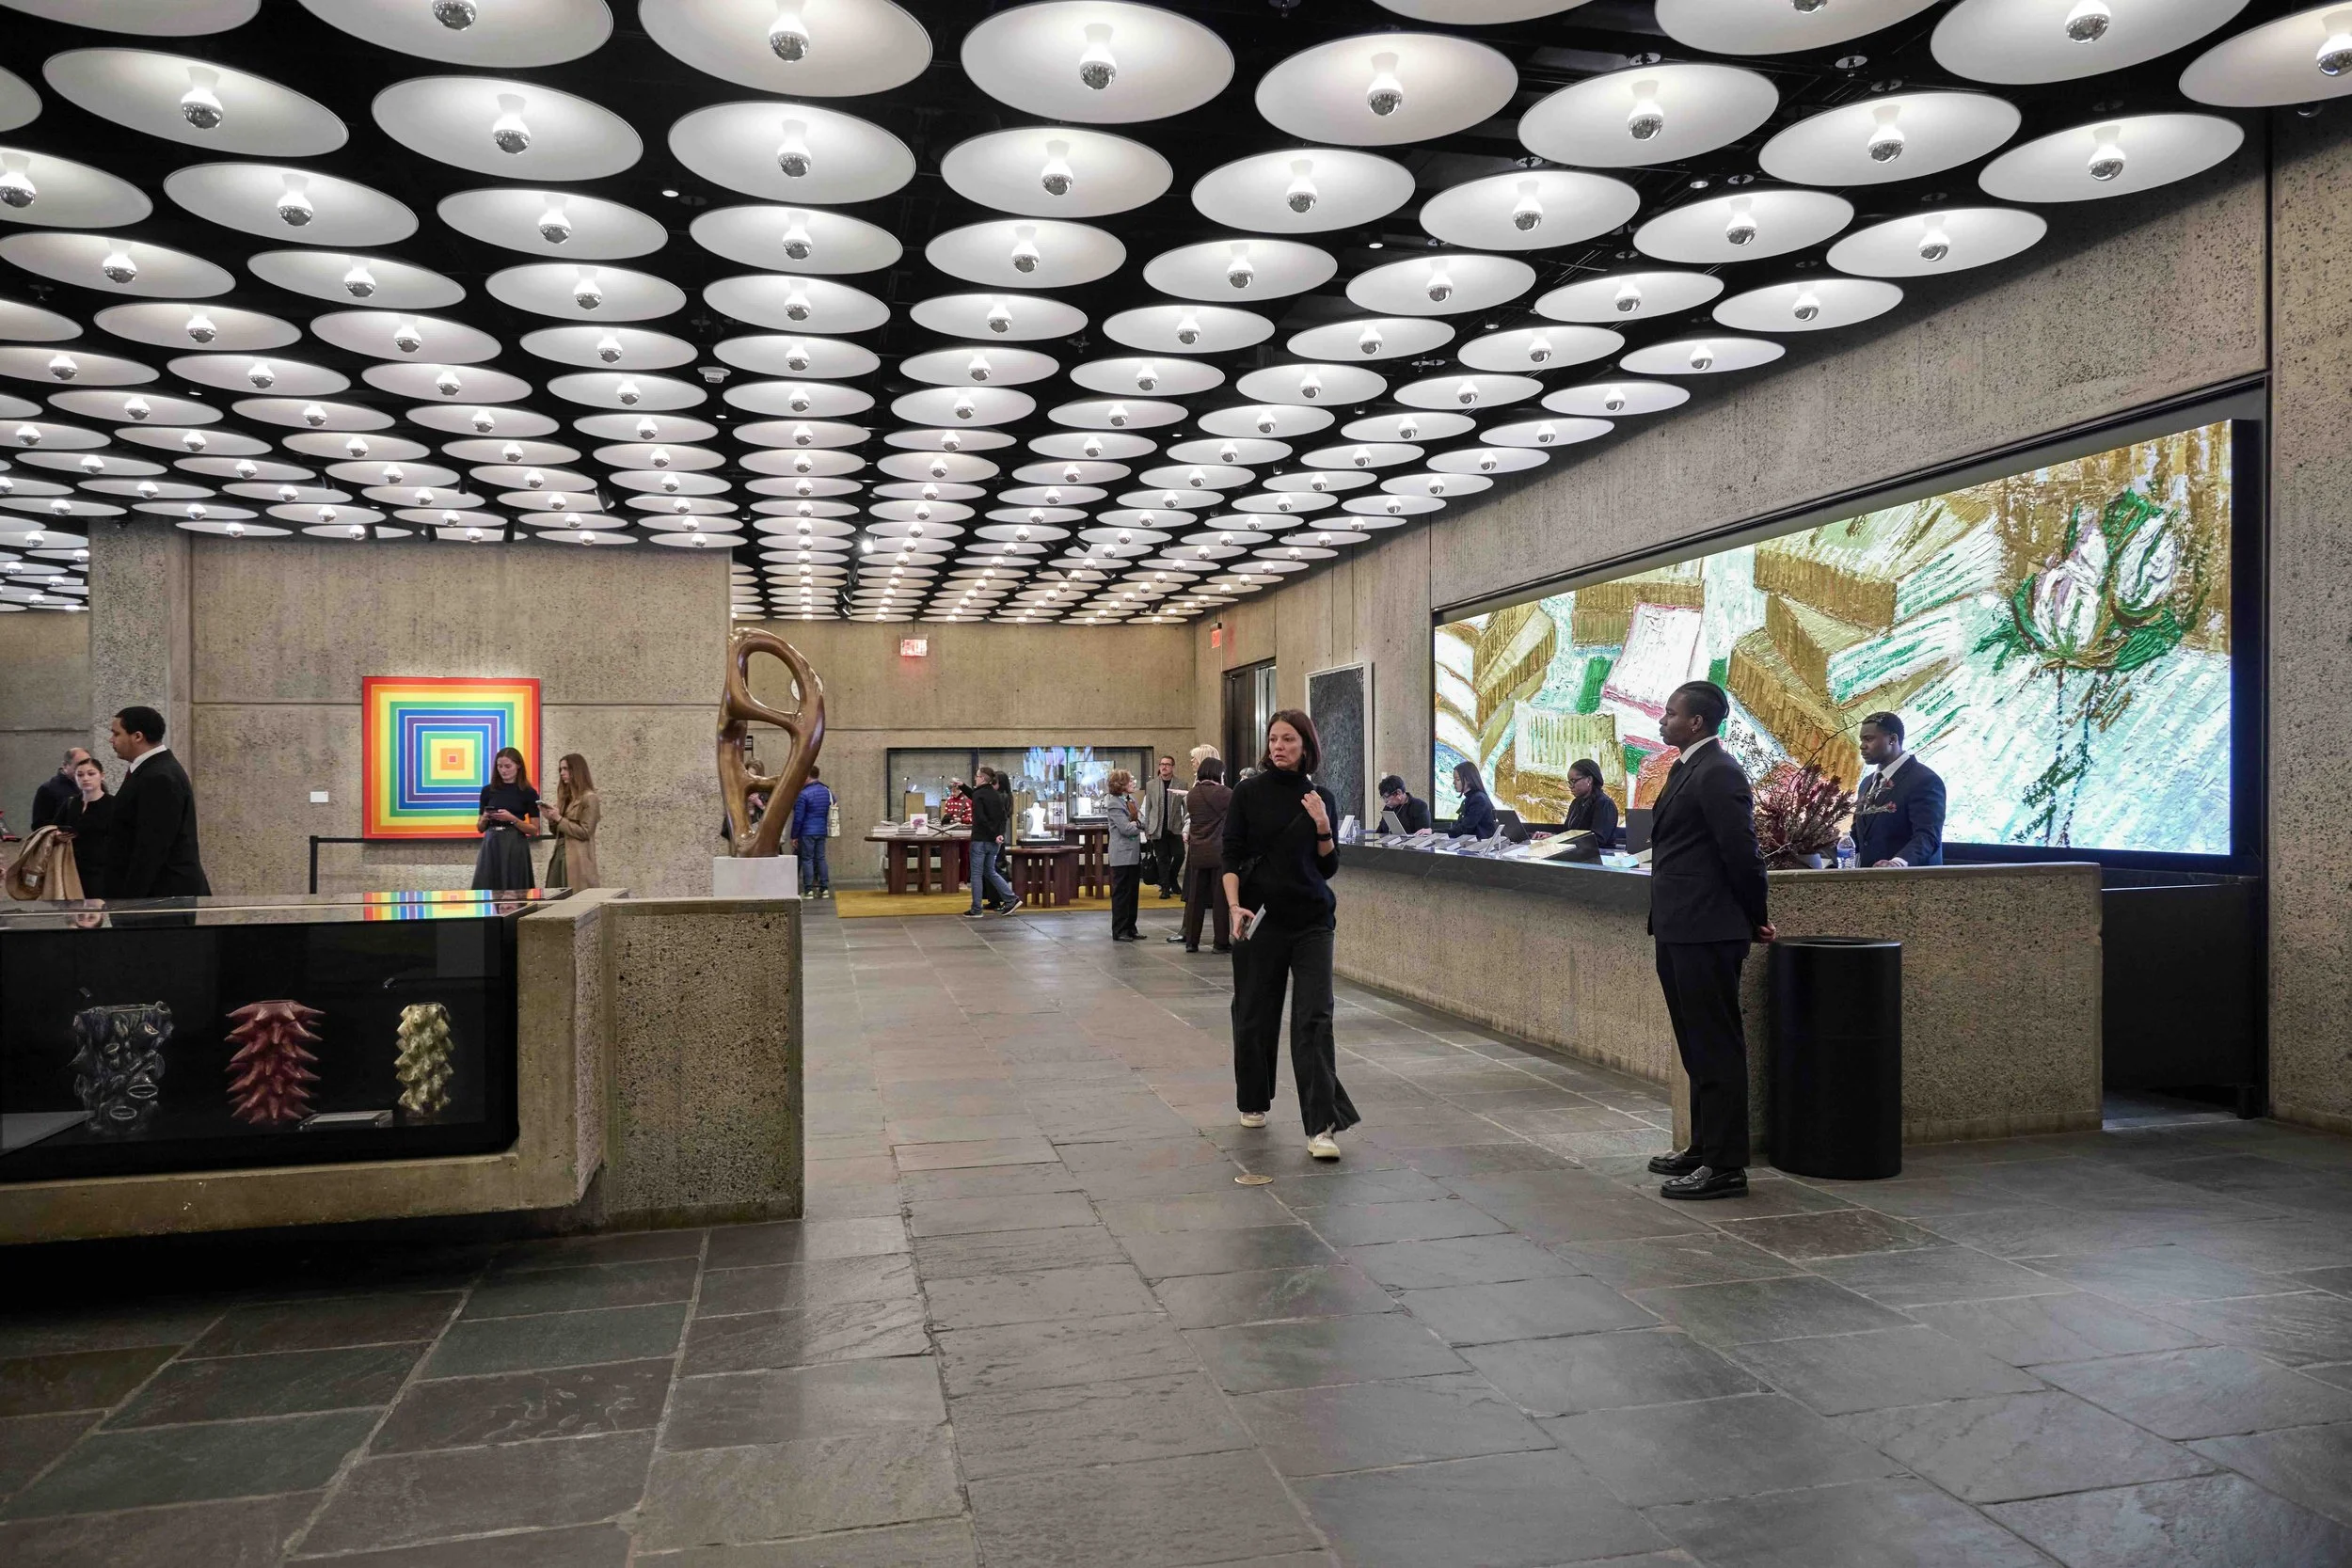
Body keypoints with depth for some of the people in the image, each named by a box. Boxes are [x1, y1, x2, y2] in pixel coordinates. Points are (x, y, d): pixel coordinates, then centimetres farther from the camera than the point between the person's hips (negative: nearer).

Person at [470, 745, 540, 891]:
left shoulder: (528, 793, -1)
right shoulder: (488, 790, 8)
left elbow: (534, 830, -2)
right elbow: (480, 828, 14)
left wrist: (512, 819, -14)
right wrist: (485, 818, -7)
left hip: (516, 848, -3)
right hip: (490, 847, 3)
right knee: (486, 890, 0)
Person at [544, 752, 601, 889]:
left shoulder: (590, 798, -7)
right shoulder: (565, 797, 16)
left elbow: (585, 832, -13)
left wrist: (559, 819, -14)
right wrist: (551, 820, 0)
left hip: (577, 859, -8)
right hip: (559, 854, 8)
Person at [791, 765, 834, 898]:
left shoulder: (803, 794, -13)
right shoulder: (827, 791, 9)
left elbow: (798, 818, -12)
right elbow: (831, 813, 17)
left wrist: (794, 836, -6)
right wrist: (829, 833, 23)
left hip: (807, 832, -6)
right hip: (822, 832, 6)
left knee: (807, 859, 0)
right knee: (820, 858, 10)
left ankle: (808, 890, -1)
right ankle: (824, 889, 10)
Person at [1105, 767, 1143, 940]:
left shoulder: (1132, 799, 12)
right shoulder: (1113, 804, -13)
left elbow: (1143, 822, 11)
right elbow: (1126, 829, -19)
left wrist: (1135, 823, -10)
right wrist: (1139, 825, -2)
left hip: (1135, 854, 8)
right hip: (1122, 855, -8)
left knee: (1133, 892, 12)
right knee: (1121, 894, -1)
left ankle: (1130, 928, 20)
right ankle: (1119, 931, 6)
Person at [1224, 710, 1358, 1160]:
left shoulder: (1321, 798, 6)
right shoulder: (1249, 792, -1)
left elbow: (1328, 868, 9)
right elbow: (1231, 857, -2)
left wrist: (1323, 828, -7)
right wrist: (1234, 906, -16)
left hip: (1312, 920, 1)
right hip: (1260, 919, -1)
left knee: (1314, 1018, -7)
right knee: (1255, 1015, 10)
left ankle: (1322, 1127, -9)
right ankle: (1254, 1102, 32)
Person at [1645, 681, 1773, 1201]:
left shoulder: (1717, 773, -16)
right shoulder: (1688, 769, 15)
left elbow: (1742, 855, -17)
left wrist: (1754, 920, -5)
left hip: (1707, 934, -10)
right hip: (1679, 930, 10)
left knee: (1717, 1047, -3)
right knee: (1698, 1046, 17)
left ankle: (1725, 1165, 4)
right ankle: (1704, 1148, 29)